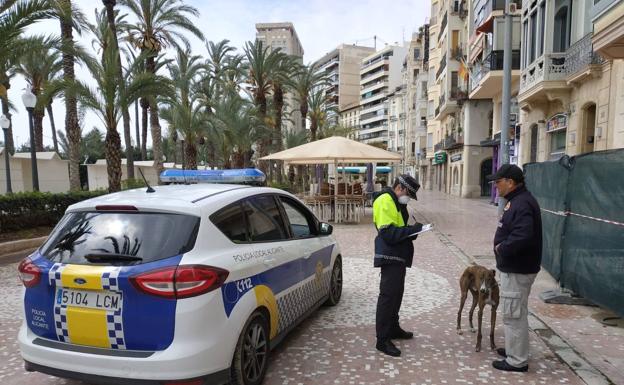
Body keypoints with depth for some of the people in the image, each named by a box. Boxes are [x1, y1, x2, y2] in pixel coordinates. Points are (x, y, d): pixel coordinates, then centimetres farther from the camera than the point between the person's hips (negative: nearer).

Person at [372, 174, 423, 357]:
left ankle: (393, 328, 35)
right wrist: (413, 230, -22)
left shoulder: (397, 202, 16)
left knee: (396, 293, 20)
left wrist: (413, 230, 1)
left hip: (398, 256, 11)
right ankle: (383, 340, 3)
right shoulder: (385, 201, -17)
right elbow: (388, 233, -25)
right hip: (390, 257, -11)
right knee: (388, 296, -5)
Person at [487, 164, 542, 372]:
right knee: (514, 313, 22)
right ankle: (514, 349, 37)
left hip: (517, 270, -11)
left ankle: (517, 361, 12)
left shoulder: (523, 203, -23)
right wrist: (502, 247, 4)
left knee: (514, 314, 0)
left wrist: (502, 248, -19)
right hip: (514, 267, 11)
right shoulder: (516, 200, 11)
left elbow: (522, 237, -34)